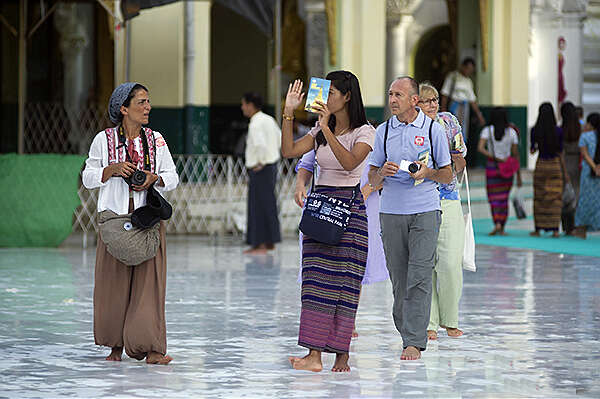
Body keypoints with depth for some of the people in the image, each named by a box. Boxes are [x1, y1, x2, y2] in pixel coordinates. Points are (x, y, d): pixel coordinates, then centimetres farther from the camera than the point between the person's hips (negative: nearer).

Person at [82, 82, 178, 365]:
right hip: (115, 219, -1)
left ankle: (151, 348, -10)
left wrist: (154, 178, -10)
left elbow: (172, 177, 10)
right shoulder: (104, 140, 3)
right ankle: (116, 345, 16)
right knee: (114, 283, 1)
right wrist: (113, 169, -13)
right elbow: (89, 177, 3)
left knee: (149, 280, -7)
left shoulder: (155, 140, 9)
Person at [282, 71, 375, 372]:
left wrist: (327, 128, -25)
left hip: (349, 205, -5)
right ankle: (314, 355, -8)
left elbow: (349, 161, -21)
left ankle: (341, 355, -2)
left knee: (342, 280, -6)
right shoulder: (320, 131, 14)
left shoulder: (364, 132, -3)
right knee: (316, 279, -4)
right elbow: (289, 151, 3)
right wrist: (289, 113, -3)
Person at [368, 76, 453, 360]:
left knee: (419, 276, -10)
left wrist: (427, 172, -13)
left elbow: (448, 175, 7)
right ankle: (406, 330, 16)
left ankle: (414, 342, -11)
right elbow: (372, 179, 12)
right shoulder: (383, 131, 10)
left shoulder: (433, 129, 3)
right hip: (391, 211, 3)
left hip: (425, 211, -3)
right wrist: (382, 172, -11)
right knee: (398, 278, 3)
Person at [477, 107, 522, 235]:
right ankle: (502, 228, 11)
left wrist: (495, 158, -16)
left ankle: (497, 224, -15)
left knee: (494, 198, 6)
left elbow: (480, 148, -19)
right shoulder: (511, 132, -2)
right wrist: (518, 176, 4)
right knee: (504, 198, 13)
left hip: (492, 167, -1)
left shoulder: (487, 131, -5)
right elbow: (516, 155, 0)